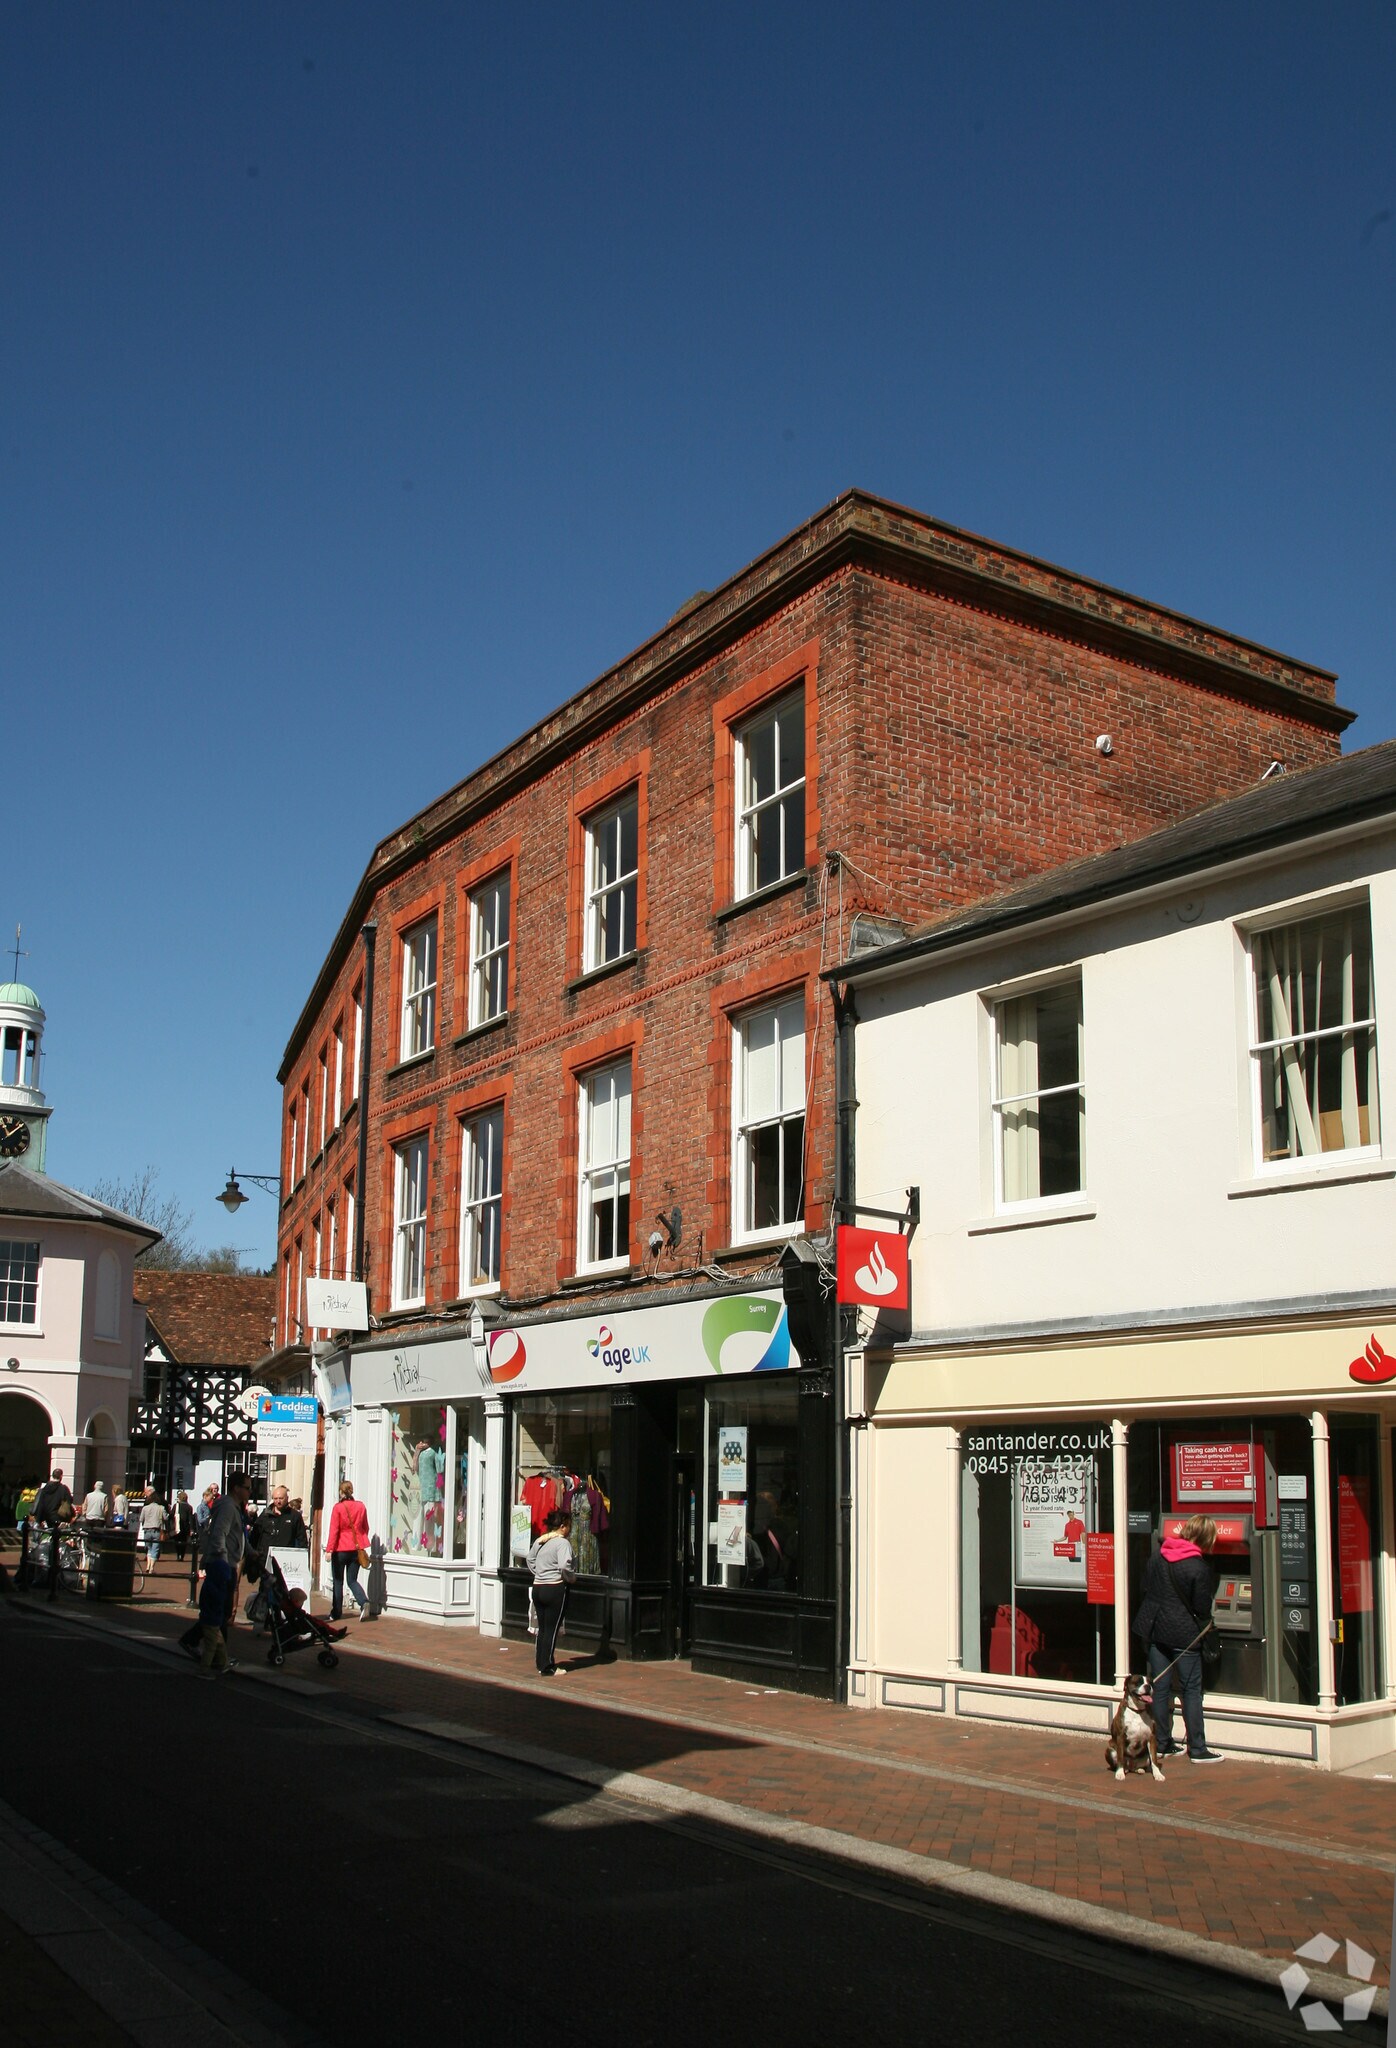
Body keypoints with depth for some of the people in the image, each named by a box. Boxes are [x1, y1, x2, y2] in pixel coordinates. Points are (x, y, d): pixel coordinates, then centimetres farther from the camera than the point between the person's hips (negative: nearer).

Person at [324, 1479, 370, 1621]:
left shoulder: (338, 1507, -10)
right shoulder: (361, 1506, 3)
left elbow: (333, 1530, -12)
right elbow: (365, 1528, 12)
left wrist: (329, 1550, -11)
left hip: (341, 1549, -4)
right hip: (356, 1549, 4)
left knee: (338, 1581, 10)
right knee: (352, 1580, 10)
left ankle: (336, 1613, 14)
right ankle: (363, 1603, -15)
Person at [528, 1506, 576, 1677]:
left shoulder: (539, 1542, 10)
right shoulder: (562, 1543, -14)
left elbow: (530, 1560, 22)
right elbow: (564, 1566, -25)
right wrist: (571, 1578, -9)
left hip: (537, 1587, 7)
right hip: (555, 1589, -7)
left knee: (542, 1628, 15)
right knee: (552, 1629, -1)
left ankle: (541, 1664, 22)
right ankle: (548, 1668, 3)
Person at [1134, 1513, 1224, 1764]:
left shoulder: (1158, 1556, 2)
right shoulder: (1199, 1568, -16)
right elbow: (1202, 1609, -10)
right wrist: (1204, 1628, 10)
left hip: (1155, 1629, 6)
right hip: (1183, 1634, -6)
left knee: (1160, 1688, 11)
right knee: (1192, 1690, 3)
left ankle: (1162, 1744, 17)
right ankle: (1197, 1749, 5)